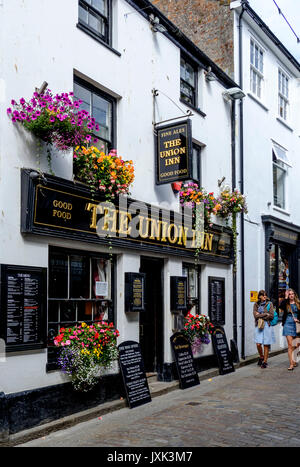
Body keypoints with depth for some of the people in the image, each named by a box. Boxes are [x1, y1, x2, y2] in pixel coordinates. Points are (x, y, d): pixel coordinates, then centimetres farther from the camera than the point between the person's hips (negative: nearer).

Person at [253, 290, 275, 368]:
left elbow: (271, 316, -5)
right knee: (258, 344, -7)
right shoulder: (256, 304, 10)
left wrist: (260, 315, -5)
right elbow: (255, 315, -4)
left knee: (266, 344, -1)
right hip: (258, 325, 1)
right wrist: (265, 314, -7)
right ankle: (261, 357, 20)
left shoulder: (269, 304, 5)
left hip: (267, 325, -1)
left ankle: (265, 361, 10)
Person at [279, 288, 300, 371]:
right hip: (288, 324, -2)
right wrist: (286, 298, -14)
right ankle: (291, 364, -6)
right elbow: (281, 306, -19)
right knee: (290, 345, -6)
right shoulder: (286, 303, 3)